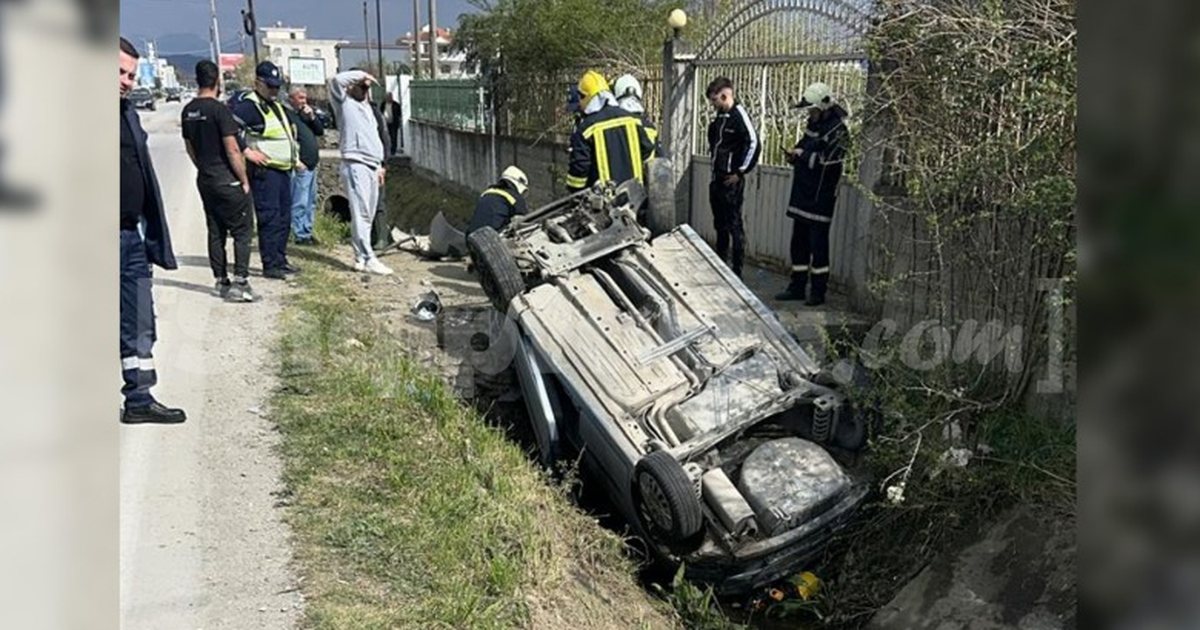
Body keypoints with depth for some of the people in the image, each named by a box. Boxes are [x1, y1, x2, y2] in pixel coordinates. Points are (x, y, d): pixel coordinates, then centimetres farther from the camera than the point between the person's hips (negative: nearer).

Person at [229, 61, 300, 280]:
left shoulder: (275, 104, 18)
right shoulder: (249, 105, -12)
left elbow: (287, 132, 32)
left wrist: (294, 158, 20)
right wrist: (247, 152, -22)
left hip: (283, 169, 9)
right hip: (264, 171, -9)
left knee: (284, 218, 12)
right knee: (269, 219, -7)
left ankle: (280, 260, 22)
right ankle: (270, 265, -3)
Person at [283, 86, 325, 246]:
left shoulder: (305, 113, 19)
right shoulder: (286, 113, -9)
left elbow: (320, 131, 17)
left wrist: (312, 117, 1)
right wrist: (295, 161, -19)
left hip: (312, 165, 9)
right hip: (300, 166, -9)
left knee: (311, 202, 13)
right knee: (300, 203, -8)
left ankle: (307, 231, 21)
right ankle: (301, 235, -5)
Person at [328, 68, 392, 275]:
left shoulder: (367, 107, 22)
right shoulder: (345, 104, -1)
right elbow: (336, 80, -21)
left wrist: (379, 165, 22)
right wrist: (361, 74, -10)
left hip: (371, 167, 8)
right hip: (355, 166, -8)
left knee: (367, 215, 8)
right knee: (361, 215, -10)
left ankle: (360, 257, 13)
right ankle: (368, 259, -12)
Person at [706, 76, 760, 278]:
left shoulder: (739, 115, -14)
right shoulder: (720, 117, 12)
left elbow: (754, 145, -22)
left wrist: (740, 172, -17)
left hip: (731, 181, -9)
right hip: (717, 178, 9)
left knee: (734, 226, -4)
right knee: (719, 224, 17)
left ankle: (737, 271, 2)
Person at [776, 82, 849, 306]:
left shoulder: (837, 130, -13)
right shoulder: (813, 124, 13)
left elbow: (825, 160, -22)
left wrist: (802, 154, -11)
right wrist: (795, 155, 3)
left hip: (821, 197, -9)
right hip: (803, 195, 9)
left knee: (818, 245, -3)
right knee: (799, 242, 13)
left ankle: (818, 291, 6)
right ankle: (797, 287, 22)